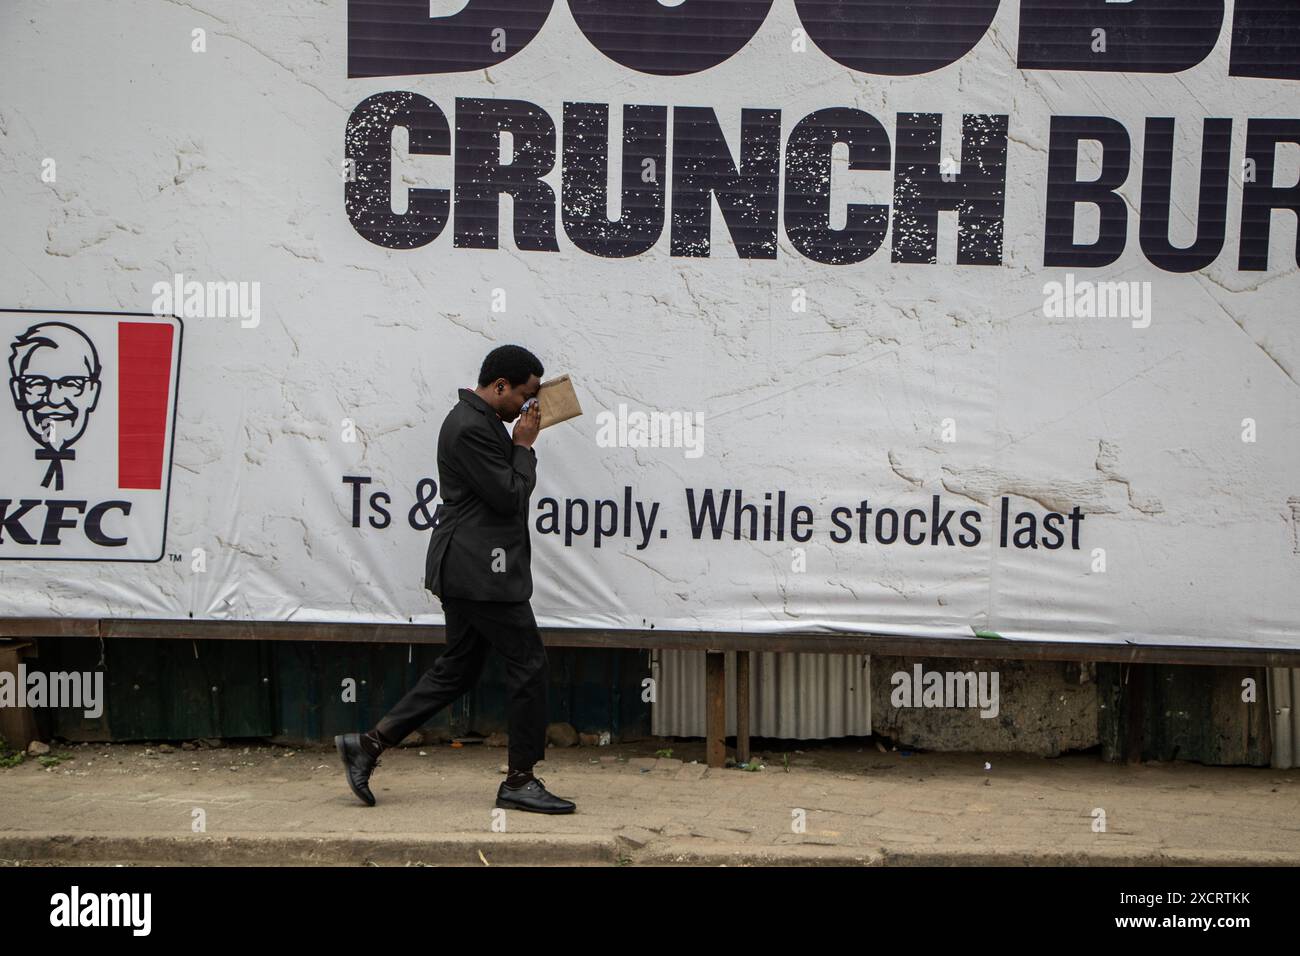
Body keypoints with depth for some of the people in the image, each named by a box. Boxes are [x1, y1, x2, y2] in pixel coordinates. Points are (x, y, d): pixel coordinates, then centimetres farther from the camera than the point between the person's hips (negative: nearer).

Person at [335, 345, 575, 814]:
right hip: (480, 570, -11)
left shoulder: (478, 420, 17)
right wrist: (524, 446, -6)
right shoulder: (472, 428, -17)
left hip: (468, 569, 11)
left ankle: (368, 744, 16)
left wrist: (519, 445, 9)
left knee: (457, 669, 14)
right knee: (529, 663, -3)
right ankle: (520, 781, 7)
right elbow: (509, 496, -18)